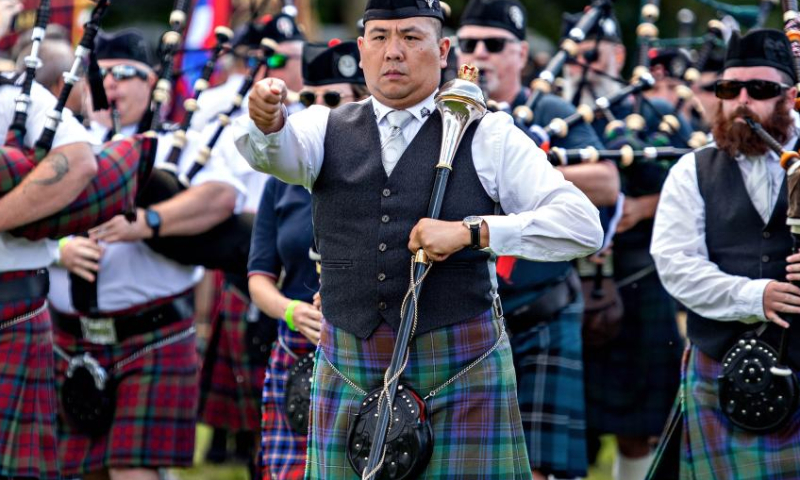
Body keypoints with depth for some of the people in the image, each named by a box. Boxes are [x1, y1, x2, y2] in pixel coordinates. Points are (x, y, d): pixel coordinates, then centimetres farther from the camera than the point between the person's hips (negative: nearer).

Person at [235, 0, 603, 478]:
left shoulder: (488, 137, 1)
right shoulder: (328, 130, 9)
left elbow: (583, 225, -7)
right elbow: (279, 150, -14)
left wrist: (470, 231, -17)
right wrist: (267, 120, -38)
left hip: (461, 371, -2)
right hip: (349, 373, 2)